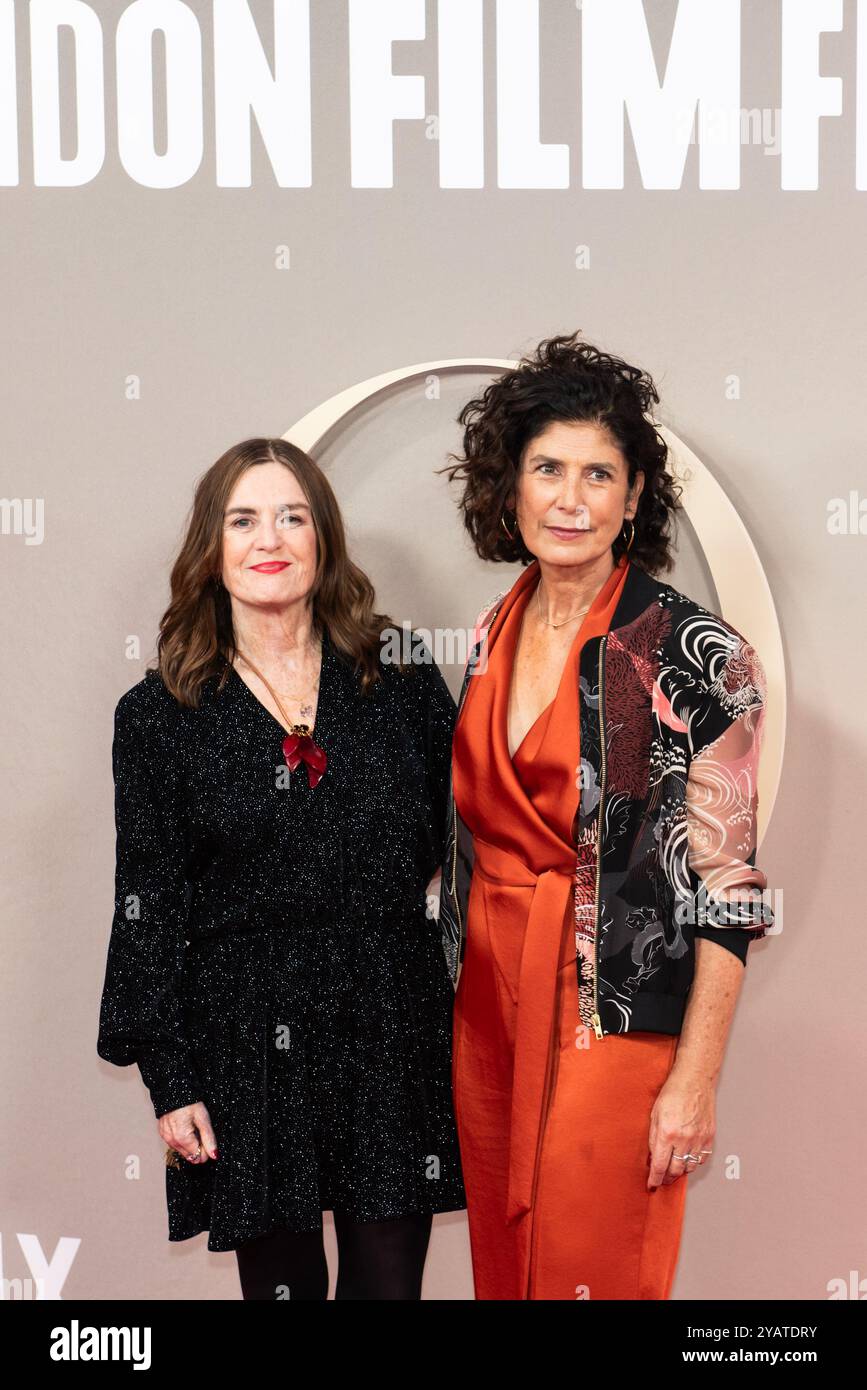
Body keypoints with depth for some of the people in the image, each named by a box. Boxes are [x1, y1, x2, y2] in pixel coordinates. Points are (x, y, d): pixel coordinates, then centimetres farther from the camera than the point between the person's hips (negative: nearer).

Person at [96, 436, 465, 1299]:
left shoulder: (401, 678, 3)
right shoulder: (160, 714, 0)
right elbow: (150, 906, 0)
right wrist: (169, 1083, -2)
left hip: (393, 1033, 1)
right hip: (247, 1045, -1)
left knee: (390, 1278, 8)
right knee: (279, 1278, 11)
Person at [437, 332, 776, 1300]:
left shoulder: (695, 654, -14)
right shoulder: (494, 631, 5)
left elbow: (725, 885, -14)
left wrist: (695, 1081, -15)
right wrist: (458, 994, 13)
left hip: (613, 1019, -6)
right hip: (486, 1003, 6)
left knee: (590, 1274, 6)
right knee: (499, 1262, 17)